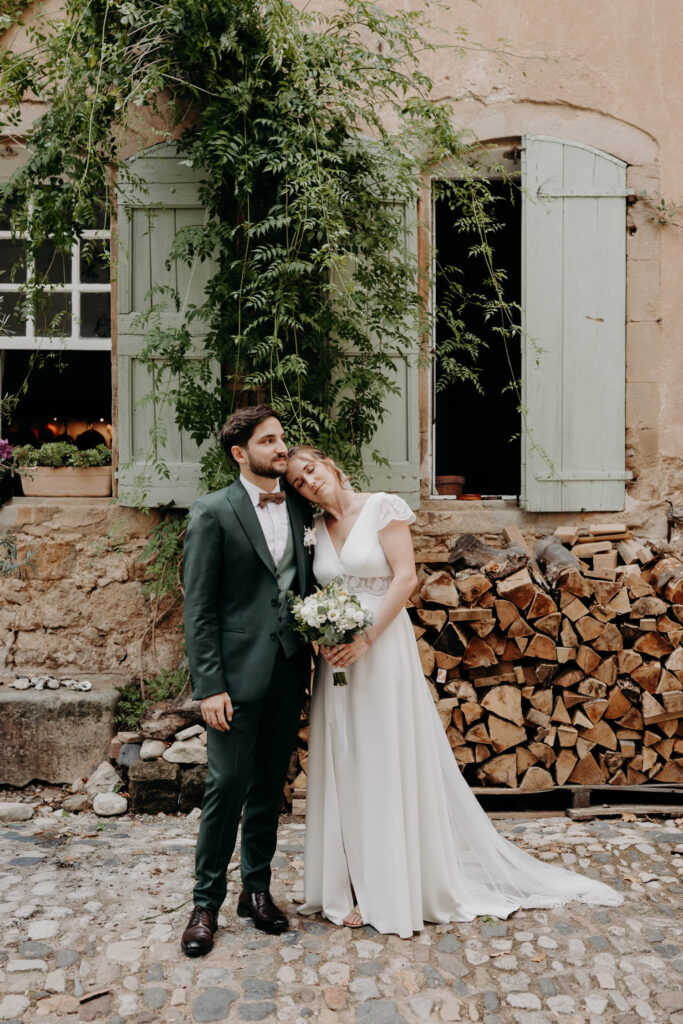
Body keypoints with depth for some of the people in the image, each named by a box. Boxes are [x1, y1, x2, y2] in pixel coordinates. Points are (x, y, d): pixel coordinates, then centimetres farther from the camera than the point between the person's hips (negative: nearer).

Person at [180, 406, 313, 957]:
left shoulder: (300, 508, 9)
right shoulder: (213, 512, -6)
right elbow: (199, 607, -8)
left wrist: (315, 644, 0)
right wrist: (210, 685, -13)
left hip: (289, 669, 5)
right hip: (238, 672, -5)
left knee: (270, 785, 14)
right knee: (227, 786, 2)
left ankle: (257, 889, 30)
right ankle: (207, 902, 20)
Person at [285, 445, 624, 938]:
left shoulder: (383, 507, -7)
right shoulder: (314, 527, 9)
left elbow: (406, 577, -13)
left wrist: (365, 638, -17)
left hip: (383, 651, -5)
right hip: (336, 659, 5)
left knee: (390, 766, 2)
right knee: (343, 769, 9)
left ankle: (392, 887, 17)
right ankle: (356, 885, 23)